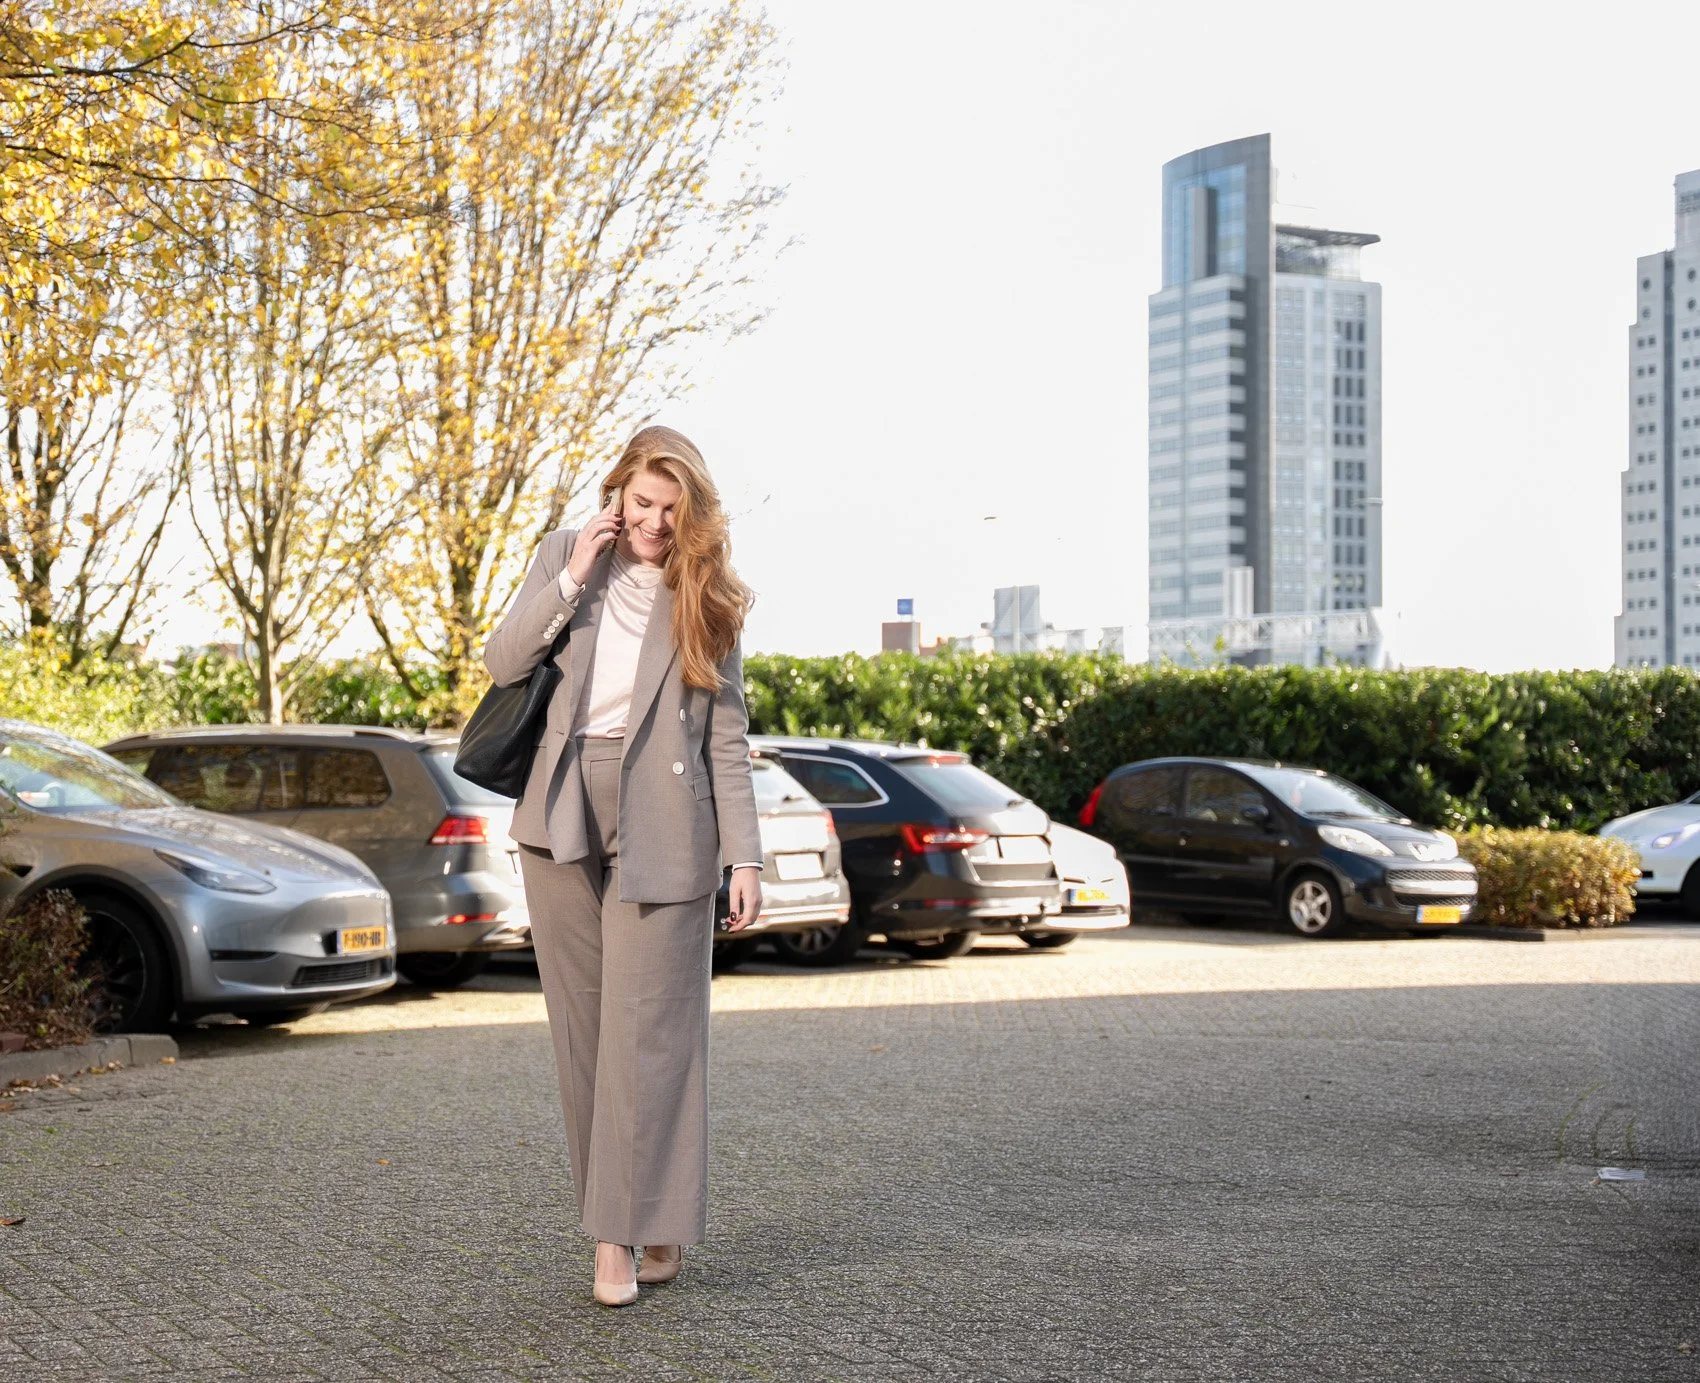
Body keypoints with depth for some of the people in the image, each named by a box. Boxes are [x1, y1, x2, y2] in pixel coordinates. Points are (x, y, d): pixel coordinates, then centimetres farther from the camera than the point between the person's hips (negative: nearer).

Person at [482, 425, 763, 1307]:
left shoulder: (706, 597, 3)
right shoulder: (565, 554, 8)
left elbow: (727, 738, 2)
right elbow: (504, 664, -1)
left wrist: (745, 856, -3)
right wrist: (574, 577, -9)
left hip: (661, 825, -3)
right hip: (563, 814, 3)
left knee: (644, 1027, -6)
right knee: (583, 1027, 5)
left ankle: (629, 1233, -3)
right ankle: (645, 1220, 15)